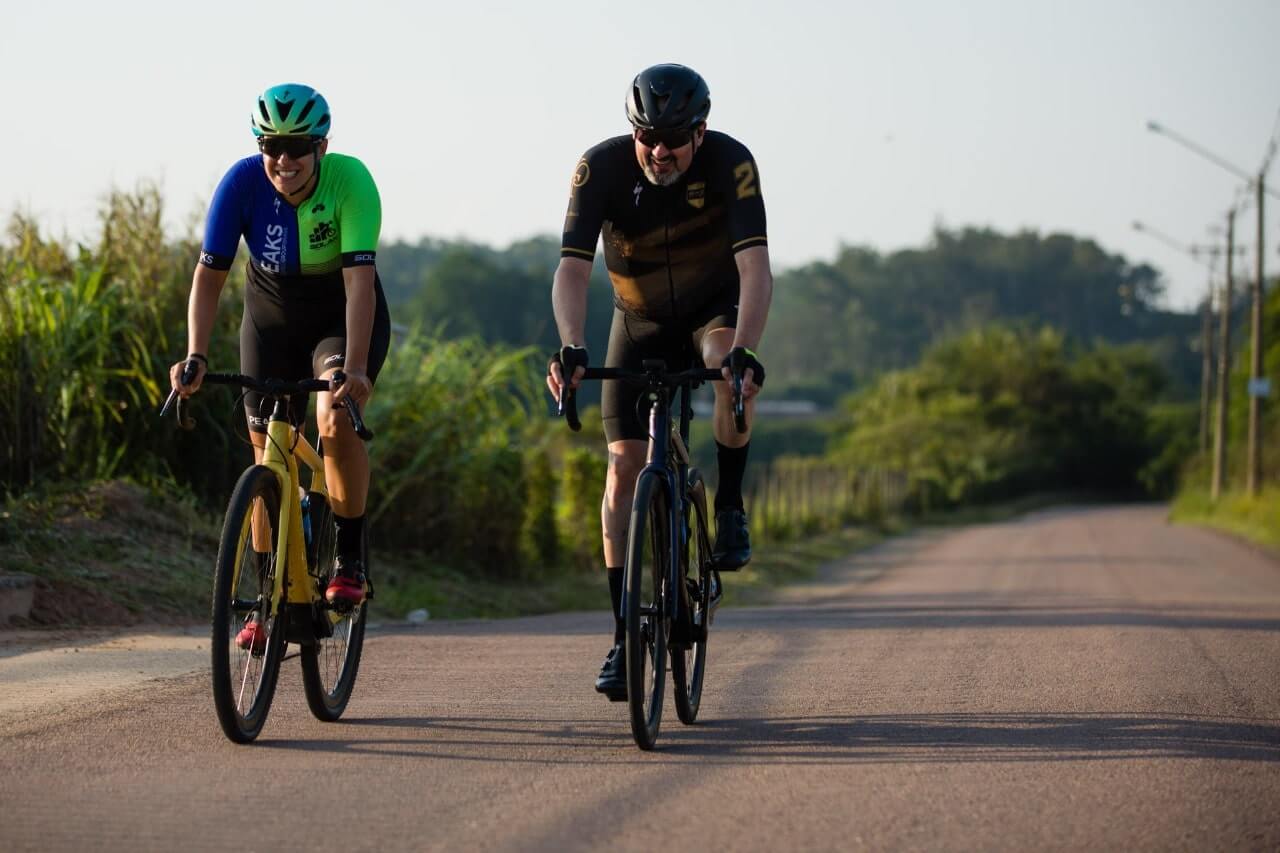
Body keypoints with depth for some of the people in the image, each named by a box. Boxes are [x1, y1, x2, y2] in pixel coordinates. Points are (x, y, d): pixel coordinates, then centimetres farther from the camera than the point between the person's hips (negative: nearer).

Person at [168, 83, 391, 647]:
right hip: (272, 318, 3)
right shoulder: (242, 183, -22)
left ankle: (350, 558, -9)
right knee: (268, 452, -3)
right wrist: (196, 357, -34)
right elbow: (209, 274, -21)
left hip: (345, 319, -2)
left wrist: (354, 367, -47)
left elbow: (360, 280, -36)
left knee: (336, 418, -28)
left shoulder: (350, 181, -29)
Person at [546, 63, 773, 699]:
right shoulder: (602, 168, -25)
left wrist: (744, 351, -52)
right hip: (640, 322, 1)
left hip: (713, 309, -1)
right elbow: (572, 268, -32)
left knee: (731, 365, -38)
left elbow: (755, 266, -37)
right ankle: (624, 640, -4)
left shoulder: (729, 162, -27)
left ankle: (730, 506, -15)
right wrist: (571, 348, -49)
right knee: (624, 469, -9)